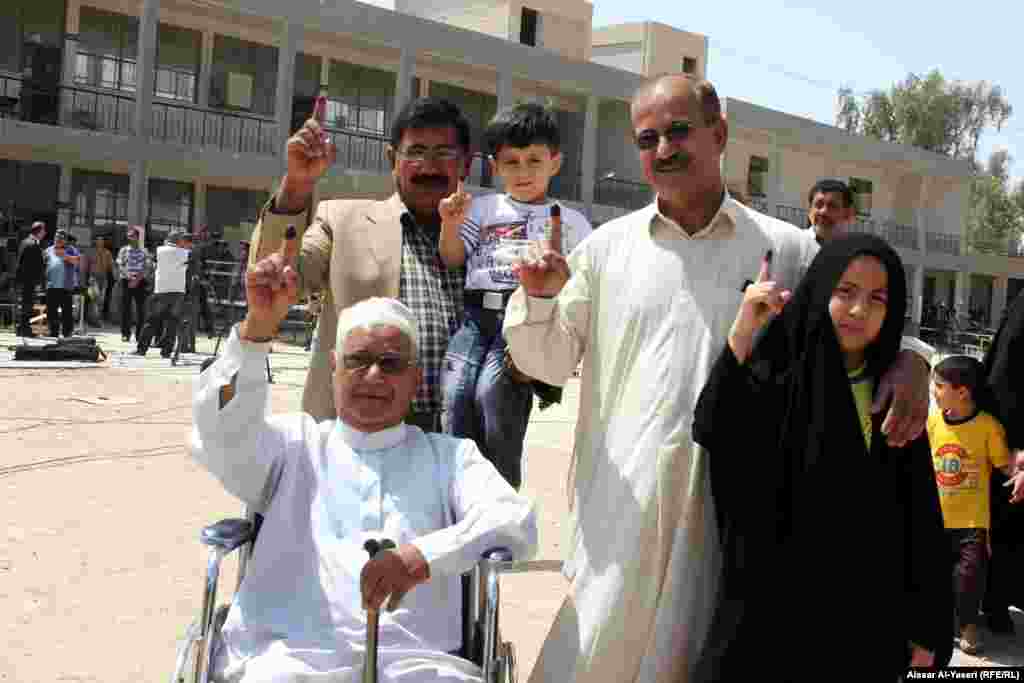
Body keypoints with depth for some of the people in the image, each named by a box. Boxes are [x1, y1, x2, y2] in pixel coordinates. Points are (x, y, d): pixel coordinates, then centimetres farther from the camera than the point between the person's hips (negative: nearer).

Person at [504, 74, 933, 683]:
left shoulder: (786, 250, 3)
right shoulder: (606, 247, 5)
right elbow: (549, 363, 8)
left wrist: (908, 361, -12)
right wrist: (539, 298, -11)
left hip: (729, 501, 0)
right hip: (619, 499, 1)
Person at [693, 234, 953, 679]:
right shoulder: (776, 374, -4)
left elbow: (921, 516, 4)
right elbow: (713, 434, -21)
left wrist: (927, 625, 2)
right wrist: (743, 330, -27)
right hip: (776, 607, -2)